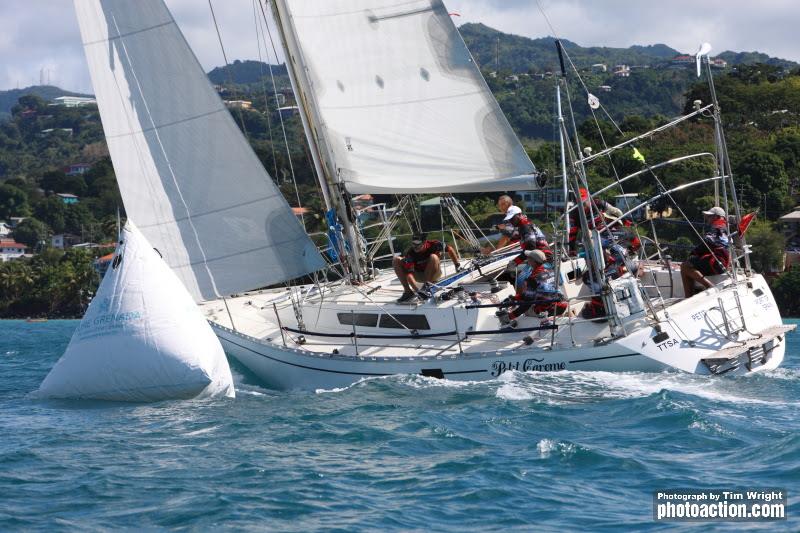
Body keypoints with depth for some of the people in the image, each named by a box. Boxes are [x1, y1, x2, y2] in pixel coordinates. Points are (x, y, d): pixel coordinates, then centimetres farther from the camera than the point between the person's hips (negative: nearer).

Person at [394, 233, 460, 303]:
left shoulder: (433, 245, -24)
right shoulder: (410, 253, -25)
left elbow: (449, 249, -5)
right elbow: (409, 273, -33)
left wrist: (457, 265, 0)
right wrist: (417, 290, -46)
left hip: (434, 275, -2)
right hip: (418, 275, 2)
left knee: (433, 257, -32)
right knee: (396, 260, -19)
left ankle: (427, 286, -27)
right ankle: (408, 291, -22)